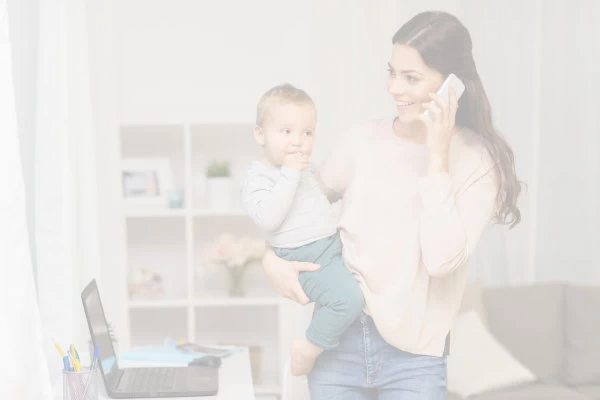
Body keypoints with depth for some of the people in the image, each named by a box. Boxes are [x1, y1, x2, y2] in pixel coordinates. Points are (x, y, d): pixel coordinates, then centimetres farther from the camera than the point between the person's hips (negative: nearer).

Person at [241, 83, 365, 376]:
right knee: (348, 297, -28)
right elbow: (268, 218, -29)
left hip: (333, 246, 9)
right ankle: (308, 348, -10)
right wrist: (290, 174, -26)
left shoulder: (301, 169, 16)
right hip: (308, 260, -9)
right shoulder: (258, 177, -11)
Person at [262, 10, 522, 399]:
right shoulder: (362, 140, 1)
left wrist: (437, 156, -16)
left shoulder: (478, 160, -7)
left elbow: (441, 259, -19)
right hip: (338, 341, 2)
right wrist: (273, 257, -2)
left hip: (414, 357, -2)